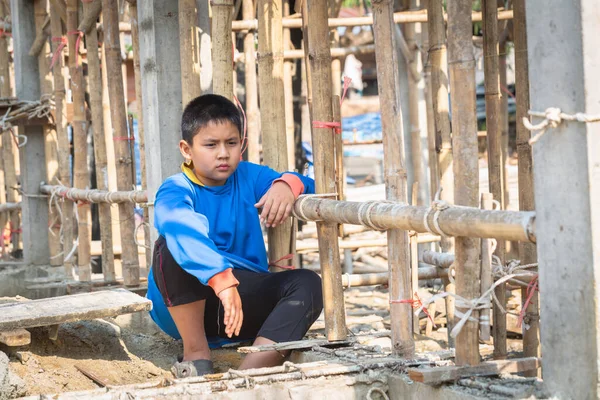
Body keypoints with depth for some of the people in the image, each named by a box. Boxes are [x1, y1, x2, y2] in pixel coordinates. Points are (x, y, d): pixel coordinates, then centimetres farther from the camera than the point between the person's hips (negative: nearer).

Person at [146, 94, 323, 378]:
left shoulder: (248, 177, 7)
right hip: (184, 305, -4)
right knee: (171, 246, -32)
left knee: (307, 284, -22)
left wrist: (288, 184, -24)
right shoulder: (176, 191, -11)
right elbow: (182, 229, -34)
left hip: (246, 300, 4)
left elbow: (309, 186, 2)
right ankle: (196, 354, -22)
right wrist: (222, 279, -51)